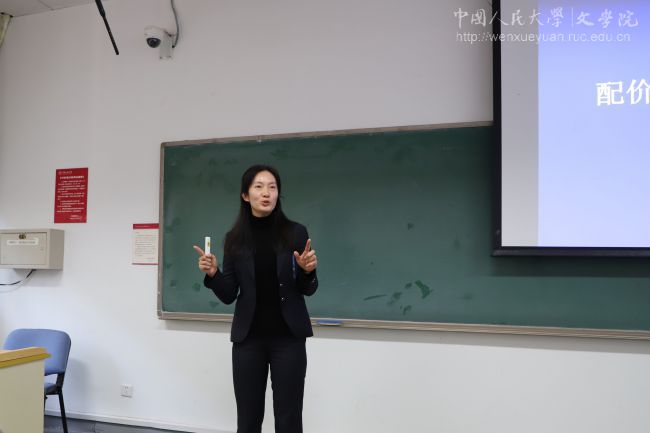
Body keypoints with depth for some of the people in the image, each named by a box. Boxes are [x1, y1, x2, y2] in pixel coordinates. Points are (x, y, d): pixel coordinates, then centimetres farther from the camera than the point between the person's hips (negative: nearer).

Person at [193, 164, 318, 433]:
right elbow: (229, 296, 3)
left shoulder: (295, 233, -2)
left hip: (288, 337, -1)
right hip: (248, 338, 2)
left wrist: (307, 271, -18)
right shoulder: (235, 239, 2)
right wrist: (213, 273, -15)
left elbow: (308, 291, 2)